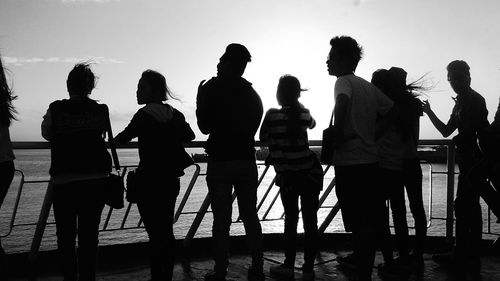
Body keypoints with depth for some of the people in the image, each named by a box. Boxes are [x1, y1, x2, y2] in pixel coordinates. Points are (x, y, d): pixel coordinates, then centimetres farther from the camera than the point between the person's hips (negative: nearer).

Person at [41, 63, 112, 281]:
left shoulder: (56, 109, -5)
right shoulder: (101, 111, -1)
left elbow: (46, 134, 12)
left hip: (64, 182, -2)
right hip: (96, 181, 2)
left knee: (66, 237, 9)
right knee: (89, 236, 9)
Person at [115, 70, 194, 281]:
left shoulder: (144, 115, -12)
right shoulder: (175, 114, 8)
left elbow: (123, 138, -4)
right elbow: (189, 136, 21)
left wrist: (114, 138, 16)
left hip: (150, 182, -7)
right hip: (171, 181, 7)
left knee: (155, 234, -3)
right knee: (167, 232, 14)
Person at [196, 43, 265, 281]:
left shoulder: (211, 89, -5)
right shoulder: (252, 93, 10)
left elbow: (205, 127, -2)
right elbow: (253, 127, 14)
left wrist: (199, 100, 9)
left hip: (220, 162, -4)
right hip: (247, 161, 4)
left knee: (221, 219, 0)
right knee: (250, 216, 11)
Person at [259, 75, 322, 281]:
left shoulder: (272, 115, -9)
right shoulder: (304, 114, 1)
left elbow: (263, 139, 3)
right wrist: (298, 104, 33)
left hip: (287, 176, -1)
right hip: (310, 173, 1)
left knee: (290, 220, 13)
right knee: (310, 221, 5)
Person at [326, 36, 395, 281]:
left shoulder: (344, 81, -10)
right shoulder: (368, 86, 13)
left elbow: (342, 101, -33)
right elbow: (392, 111, 17)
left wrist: (337, 135, -22)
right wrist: (373, 135, 13)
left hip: (350, 161, -8)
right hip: (370, 158, 8)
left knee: (359, 221, -2)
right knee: (366, 217, 21)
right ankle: (359, 257, 39)